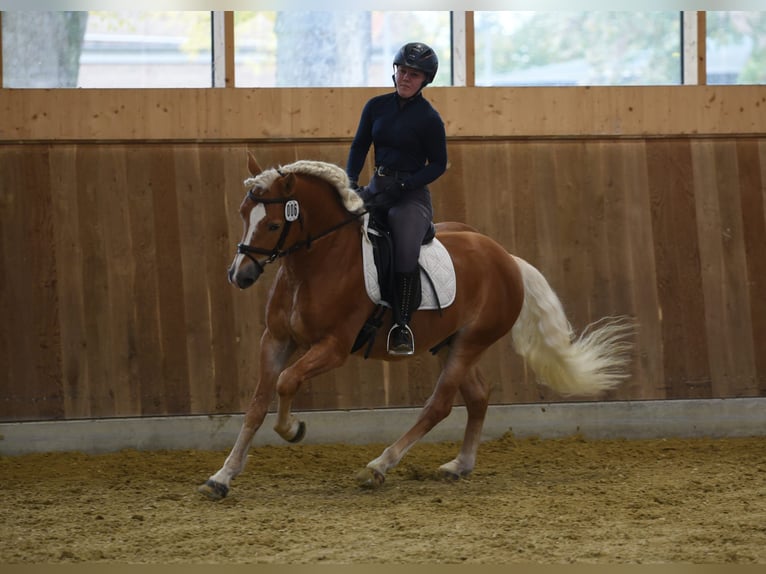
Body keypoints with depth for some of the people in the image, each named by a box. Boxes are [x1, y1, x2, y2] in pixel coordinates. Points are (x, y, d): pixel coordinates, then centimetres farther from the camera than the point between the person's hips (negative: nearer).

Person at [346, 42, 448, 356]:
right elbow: (359, 145, 12)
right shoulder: (376, 106, 9)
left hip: (412, 192, -5)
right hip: (377, 186, 5)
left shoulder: (429, 118, -4)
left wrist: (399, 188, -13)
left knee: (406, 248, -28)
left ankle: (402, 324, -24)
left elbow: (438, 164, -2)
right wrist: (350, 181, -5)